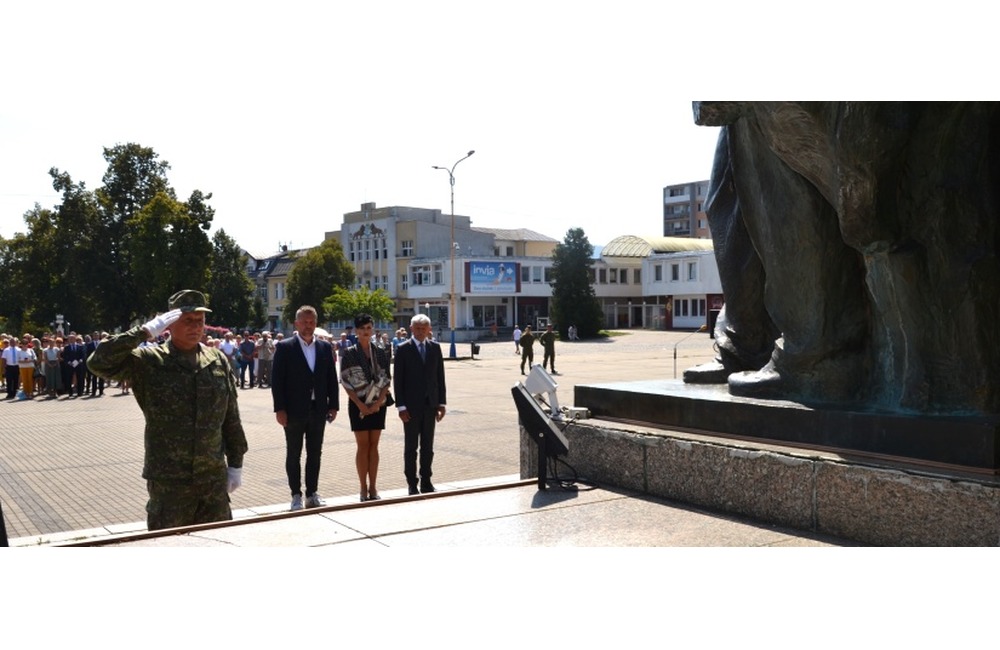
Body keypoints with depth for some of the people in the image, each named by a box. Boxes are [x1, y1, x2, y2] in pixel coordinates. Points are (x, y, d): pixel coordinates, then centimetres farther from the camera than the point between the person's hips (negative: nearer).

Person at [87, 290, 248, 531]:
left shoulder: (218, 361, 4)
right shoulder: (148, 362, -6)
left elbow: (231, 419, 9)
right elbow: (99, 362, -20)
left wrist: (236, 464, 10)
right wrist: (145, 331, -21)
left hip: (214, 479, 3)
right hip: (168, 482, -3)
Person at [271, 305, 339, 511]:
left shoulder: (325, 347, 7)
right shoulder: (284, 347, -4)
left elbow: (331, 378, 9)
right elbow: (277, 380, -7)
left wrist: (333, 405, 4)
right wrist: (279, 409, -12)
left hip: (318, 410, 3)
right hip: (294, 410, -3)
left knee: (315, 453, 10)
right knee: (294, 454, 6)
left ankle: (312, 493, 20)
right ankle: (296, 495, 14)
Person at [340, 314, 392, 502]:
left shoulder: (381, 351, 5)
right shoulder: (349, 353, -2)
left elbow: (387, 379, 4)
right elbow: (346, 382, -4)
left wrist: (378, 403, -8)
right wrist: (360, 405, -11)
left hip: (378, 404, 2)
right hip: (358, 404, -2)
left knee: (374, 445, 5)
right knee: (363, 445, 0)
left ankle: (373, 487, 10)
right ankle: (364, 488, 7)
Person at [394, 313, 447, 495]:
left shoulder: (435, 348, 7)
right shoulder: (403, 349, -3)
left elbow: (440, 377, 8)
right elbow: (397, 379, -5)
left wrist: (441, 403, 3)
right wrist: (401, 406, -11)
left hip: (430, 404, 3)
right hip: (411, 405, -3)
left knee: (428, 446, 9)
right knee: (411, 447, 4)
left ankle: (426, 481, 18)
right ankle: (412, 484, 11)